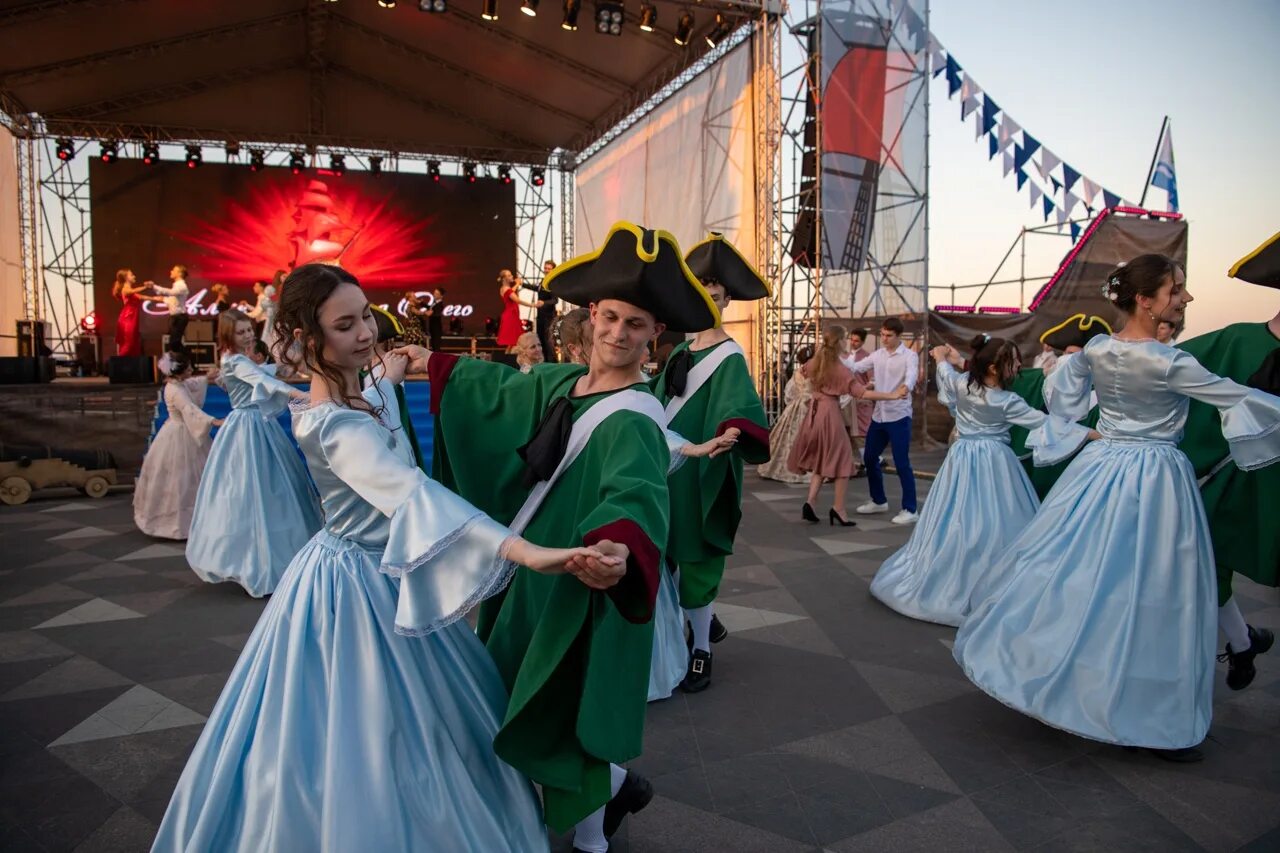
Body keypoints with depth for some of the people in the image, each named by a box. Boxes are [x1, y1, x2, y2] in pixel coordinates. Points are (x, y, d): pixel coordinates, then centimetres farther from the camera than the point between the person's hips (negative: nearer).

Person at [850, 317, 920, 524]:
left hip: (899, 416, -7)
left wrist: (906, 387, -49)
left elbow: (912, 374, -27)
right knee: (869, 457, 14)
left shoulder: (909, 355, -8)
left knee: (901, 463, -6)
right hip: (878, 414, 7)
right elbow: (856, 367, 9)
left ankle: (909, 509, 4)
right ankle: (879, 501, 30)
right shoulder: (878, 354, 9)